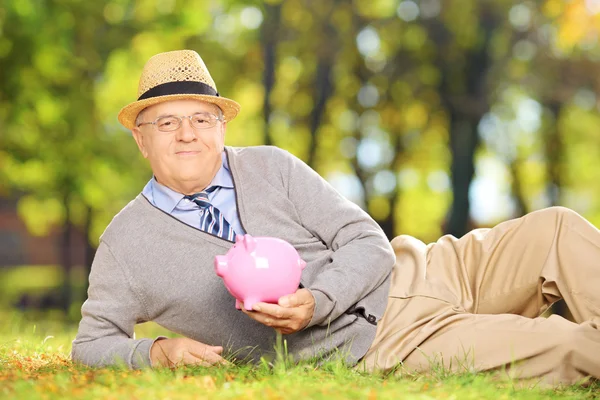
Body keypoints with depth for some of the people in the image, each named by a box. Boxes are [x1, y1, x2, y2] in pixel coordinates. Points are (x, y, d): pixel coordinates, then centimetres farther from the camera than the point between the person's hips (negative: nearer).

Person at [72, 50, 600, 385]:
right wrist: (157, 351, -16)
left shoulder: (271, 167, 4)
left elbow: (370, 245, 0)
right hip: (368, 346, -4)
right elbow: (91, 344, 5)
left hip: (413, 276, 4)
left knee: (556, 230, -12)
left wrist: (315, 302, -20)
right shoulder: (126, 244, -1)